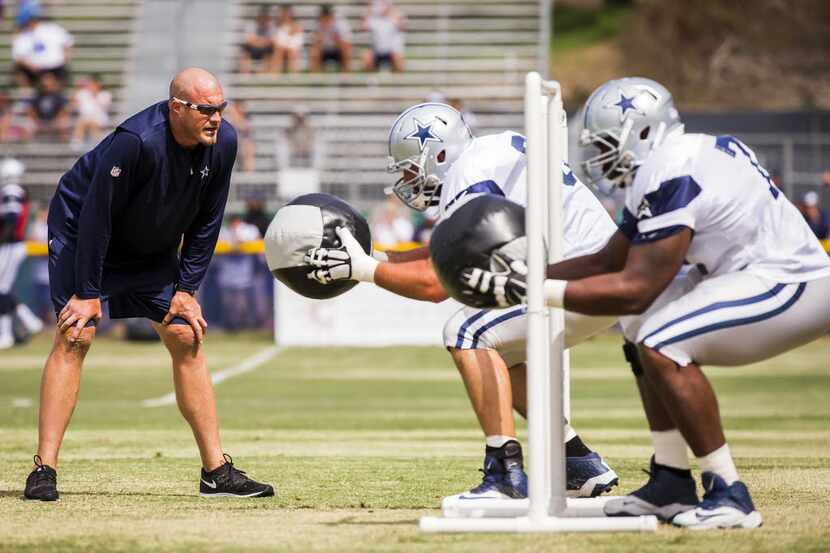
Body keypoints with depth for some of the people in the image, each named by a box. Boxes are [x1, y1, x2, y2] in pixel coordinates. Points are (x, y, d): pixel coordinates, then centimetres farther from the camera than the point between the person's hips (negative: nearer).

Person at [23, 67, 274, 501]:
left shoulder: (223, 143, -16)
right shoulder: (138, 141, -35)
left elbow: (206, 222, -3)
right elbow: (96, 216, -28)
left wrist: (187, 289, -4)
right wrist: (87, 293, -24)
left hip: (153, 250, 6)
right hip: (82, 235, -6)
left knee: (187, 340, 1)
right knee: (74, 338, -18)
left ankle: (216, 471, 6)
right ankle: (44, 470, -18)